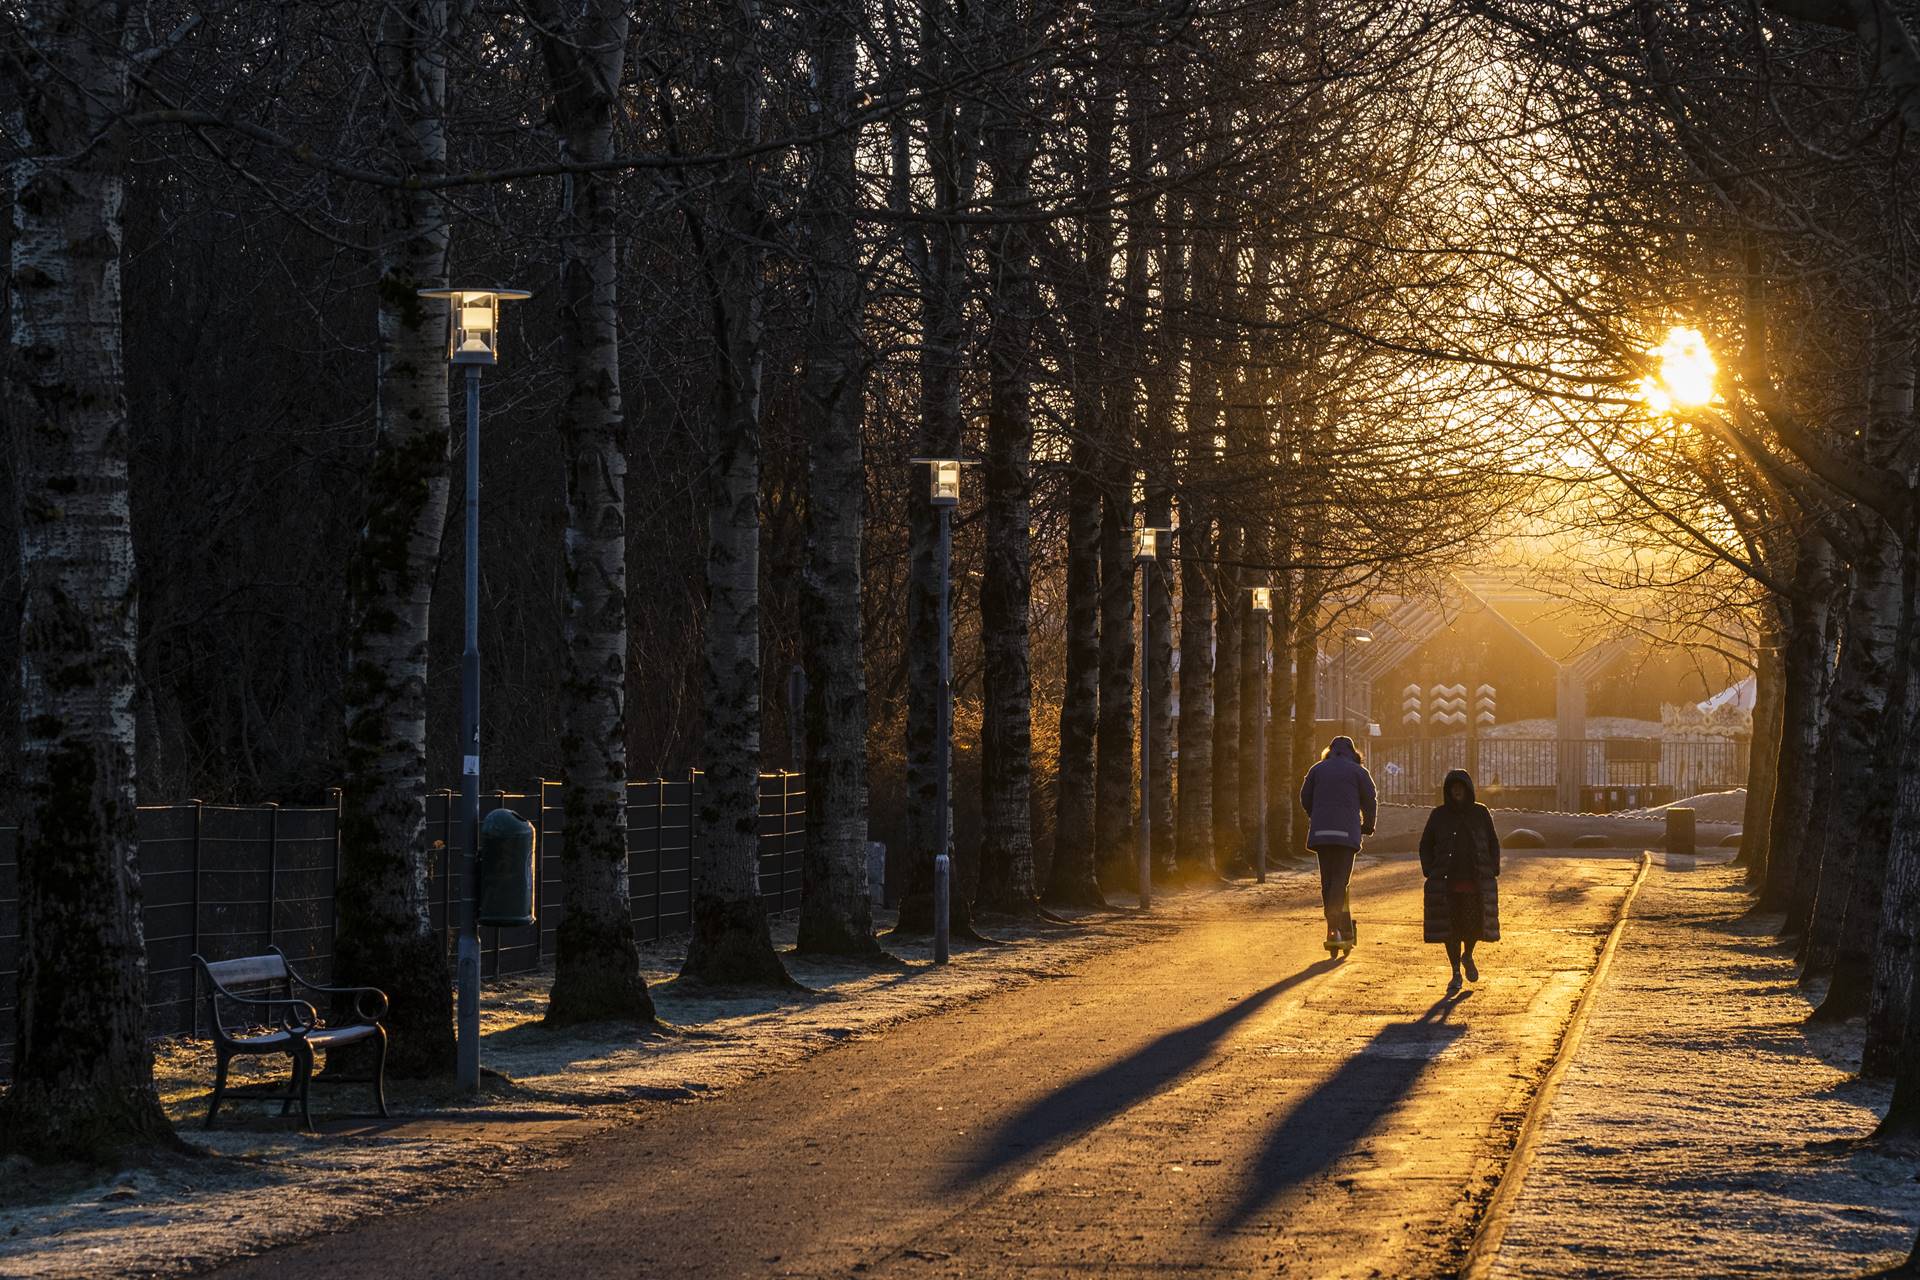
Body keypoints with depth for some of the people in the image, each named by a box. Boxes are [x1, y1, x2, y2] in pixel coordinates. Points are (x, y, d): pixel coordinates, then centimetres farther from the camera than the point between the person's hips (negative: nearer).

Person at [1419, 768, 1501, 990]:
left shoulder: (1480, 813, 6)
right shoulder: (1439, 815, 5)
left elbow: (1493, 844, 13)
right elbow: (1426, 845, 12)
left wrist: (1492, 872, 2)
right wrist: (1430, 873, 0)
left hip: (1476, 880, 0)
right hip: (1447, 882, 0)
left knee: (1474, 924, -7)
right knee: (1451, 927, -1)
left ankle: (1468, 956, 25)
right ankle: (1456, 974, 10)